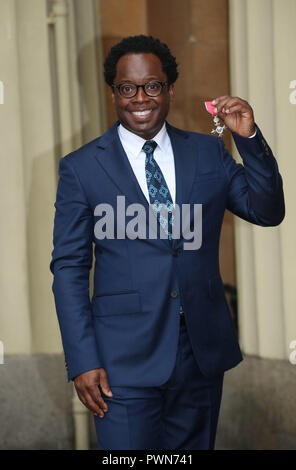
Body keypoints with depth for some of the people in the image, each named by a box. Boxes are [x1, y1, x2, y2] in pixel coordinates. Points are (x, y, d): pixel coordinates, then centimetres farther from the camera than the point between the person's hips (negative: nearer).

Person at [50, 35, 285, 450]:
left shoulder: (209, 153, 7)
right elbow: (69, 267, -2)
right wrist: (82, 361, -9)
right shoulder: (81, 167, -2)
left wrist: (249, 138, -10)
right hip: (126, 359, -3)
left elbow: (268, 212, 3)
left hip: (203, 353, 3)